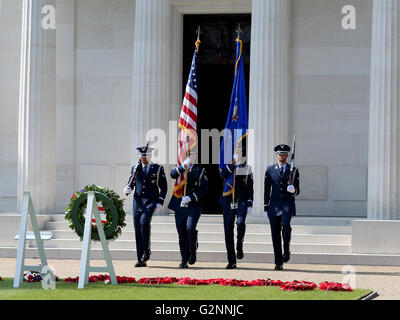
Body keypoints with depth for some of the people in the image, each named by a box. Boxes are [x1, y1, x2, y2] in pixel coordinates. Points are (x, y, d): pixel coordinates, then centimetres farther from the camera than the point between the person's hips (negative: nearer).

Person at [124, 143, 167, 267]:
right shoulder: (135, 168, 13)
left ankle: (147, 250, -9)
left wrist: (160, 203, -5)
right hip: (138, 202, 4)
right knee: (137, 230, -1)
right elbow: (131, 183, 16)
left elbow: (164, 187, 5)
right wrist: (128, 189, -7)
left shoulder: (158, 169, 4)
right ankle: (141, 260, 4)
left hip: (151, 201, -4)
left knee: (144, 222, -27)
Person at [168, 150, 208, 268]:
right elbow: (173, 174, -9)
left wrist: (190, 197, -14)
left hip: (193, 206, -3)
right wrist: (183, 166, -23)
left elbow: (204, 189, -3)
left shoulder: (201, 170, 3)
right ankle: (184, 261, 11)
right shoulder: (180, 167, 11)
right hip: (180, 206, 3)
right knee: (182, 234, 3)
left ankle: (193, 251, 3)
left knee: (190, 229, -21)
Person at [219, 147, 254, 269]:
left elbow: (250, 188, 6)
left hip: (241, 202, -2)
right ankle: (231, 262, 8)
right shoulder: (227, 167, 8)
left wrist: (249, 204, -2)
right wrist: (233, 163, -17)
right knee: (228, 232, 1)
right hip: (228, 203, 2)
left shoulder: (247, 169, 7)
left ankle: (239, 246, -5)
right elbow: (223, 174, -16)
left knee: (240, 222, -30)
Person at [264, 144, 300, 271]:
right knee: (275, 234, 0)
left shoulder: (293, 170, 7)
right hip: (274, 205, 2)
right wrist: (266, 208, 6)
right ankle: (278, 263, 7)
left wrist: (294, 191, -17)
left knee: (285, 225, -29)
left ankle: (286, 250, -11)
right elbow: (267, 190, 10)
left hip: (288, 204, -2)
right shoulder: (270, 170, 9)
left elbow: (297, 191, 7)